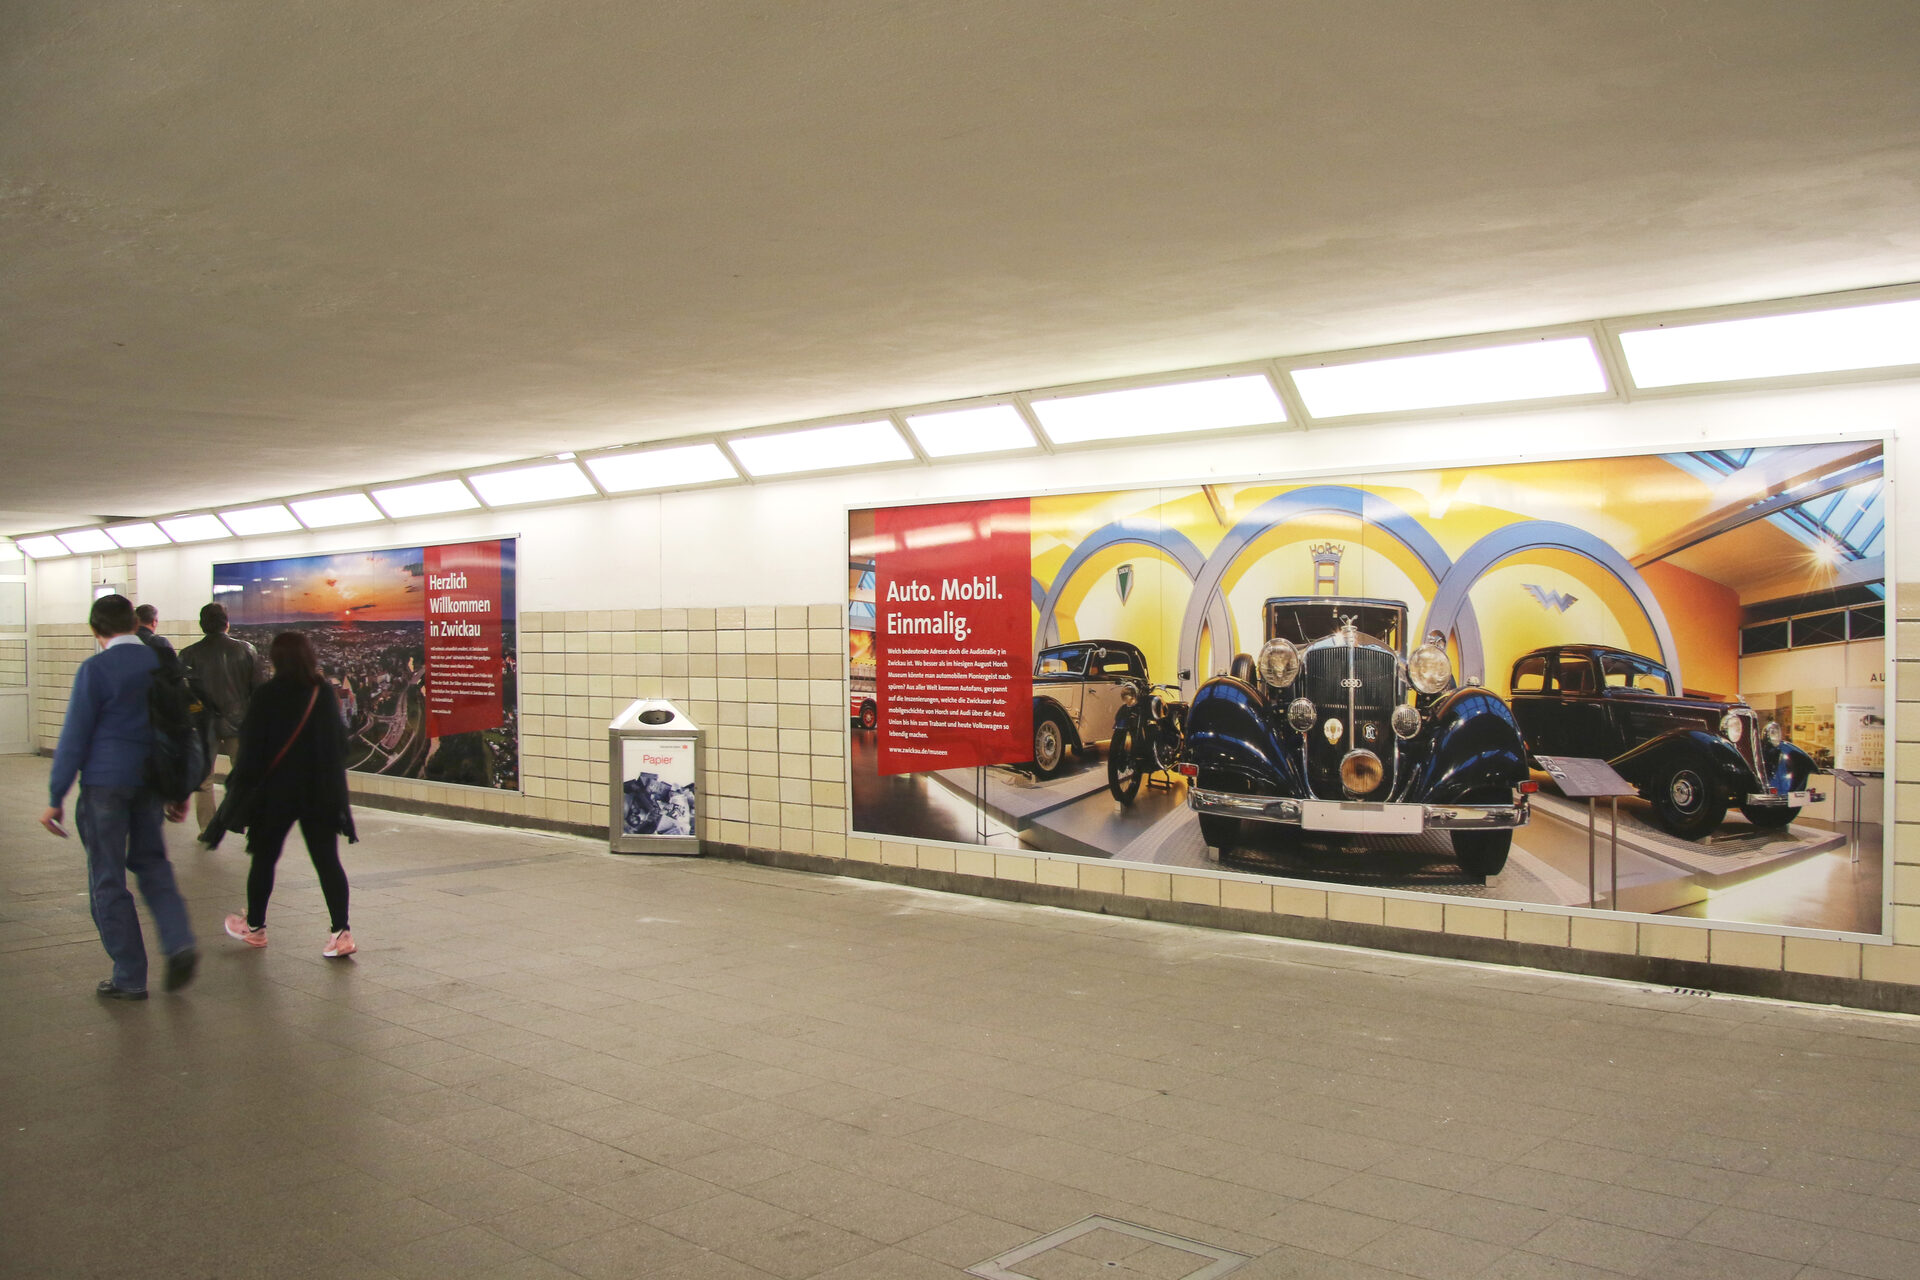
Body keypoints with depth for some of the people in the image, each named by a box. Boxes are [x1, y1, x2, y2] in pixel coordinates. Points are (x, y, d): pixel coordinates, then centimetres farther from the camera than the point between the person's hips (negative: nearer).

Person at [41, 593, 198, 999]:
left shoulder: (95, 669, -11)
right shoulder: (161, 662, 5)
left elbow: (75, 736, -10)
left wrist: (56, 798, -2)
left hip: (105, 783, -5)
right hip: (151, 780, 5)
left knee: (107, 880, 5)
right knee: (151, 863, 20)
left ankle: (130, 978, 9)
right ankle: (179, 943, 0)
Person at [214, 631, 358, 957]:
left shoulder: (265, 697, -12)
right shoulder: (326, 694, 0)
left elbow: (251, 750, -11)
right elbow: (340, 742, 8)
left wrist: (240, 785, -1)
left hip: (275, 793, -3)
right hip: (320, 793, 3)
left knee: (264, 859, 13)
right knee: (327, 860, 2)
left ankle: (254, 927, 28)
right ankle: (341, 932, -4)